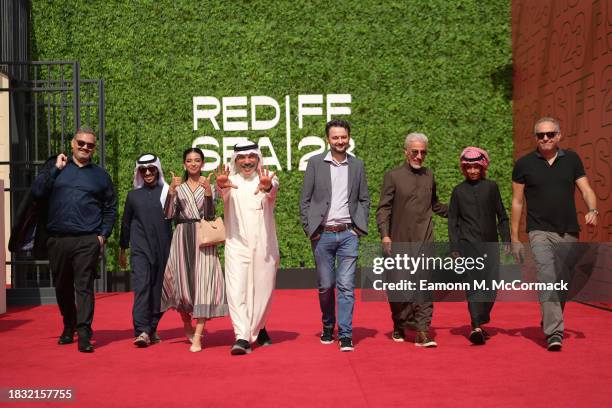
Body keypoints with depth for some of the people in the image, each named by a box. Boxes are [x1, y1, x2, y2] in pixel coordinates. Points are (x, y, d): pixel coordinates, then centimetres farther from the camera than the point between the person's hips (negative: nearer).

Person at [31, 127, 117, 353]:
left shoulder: (100, 175, 11)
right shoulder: (57, 168, 12)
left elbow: (110, 209, 12)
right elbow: (37, 191, -2)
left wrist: (103, 235, 1)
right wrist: (56, 169, -4)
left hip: (87, 241, -2)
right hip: (58, 239, 2)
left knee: (84, 287, -9)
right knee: (62, 287, 12)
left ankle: (84, 334, -10)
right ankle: (69, 327, 29)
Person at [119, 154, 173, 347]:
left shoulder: (167, 192, 5)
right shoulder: (133, 195, 12)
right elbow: (126, 223, 20)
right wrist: (122, 250, 22)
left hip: (163, 249, 0)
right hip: (140, 249, 0)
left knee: (158, 288, 4)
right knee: (141, 286, -12)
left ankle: (152, 329, 15)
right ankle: (142, 331, -17)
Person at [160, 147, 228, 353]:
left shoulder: (208, 185, 5)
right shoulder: (178, 186, 10)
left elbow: (210, 215, -6)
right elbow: (168, 214, 0)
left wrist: (208, 193, -19)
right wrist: (171, 191, -12)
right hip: (182, 237, 2)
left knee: (202, 282, -10)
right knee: (181, 282, 4)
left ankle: (197, 336, -10)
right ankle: (187, 323, 33)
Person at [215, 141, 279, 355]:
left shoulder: (268, 179, 0)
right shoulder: (230, 180, 2)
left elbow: (273, 191, -24)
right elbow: (224, 190, -22)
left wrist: (267, 187, -50)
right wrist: (221, 185, -48)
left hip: (264, 245, 1)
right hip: (237, 244, 0)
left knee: (263, 290, 11)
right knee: (236, 290, -12)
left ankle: (258, 327, 34)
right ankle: (242, 338, -14)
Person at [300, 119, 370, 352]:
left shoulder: (357, 165, 9)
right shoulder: (315, 163, 3)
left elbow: (364, 200, 13)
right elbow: (305, 199, 3)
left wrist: (360, 227, 2)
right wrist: (309, 228, -3)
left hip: (348, 234, 1)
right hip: (322, 235, 0)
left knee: (346, 286, -5)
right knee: (325, 286, 7)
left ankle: (345, 335, -3)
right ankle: (328, 329, 25)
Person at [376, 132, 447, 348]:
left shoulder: (429, 176, 14)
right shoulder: (393, 176, 2)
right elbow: (383, 208, -2)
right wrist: (384, 235, -14)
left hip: (423, 239, 2)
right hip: (399, 240, -2)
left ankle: (422, 331, -11)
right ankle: (399, 326, 24)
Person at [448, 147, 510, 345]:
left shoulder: (491, 187, 9)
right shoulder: (458, 191, 7)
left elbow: (502, 216, 12)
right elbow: (453, 221, 8)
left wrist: (506, 241, 5)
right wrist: (454, 249, 1)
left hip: (490, 245, 2)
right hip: (468, 245, -2)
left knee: (491, 287, -2)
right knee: (474, 286, -8)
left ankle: (480, 323, 12)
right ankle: (476, 327, -13)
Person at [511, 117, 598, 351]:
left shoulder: (571, 159, 8)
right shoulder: (524, 164, 1)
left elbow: (586, 190, 6)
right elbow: (517, 202, 4)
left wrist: (592, 210, -17)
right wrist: (514, 238, 2)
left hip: (569, 233, 3)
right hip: (540, 232, -3)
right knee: (547, 279, -19)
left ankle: (549, 322, 31)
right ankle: (554, 332, -22)